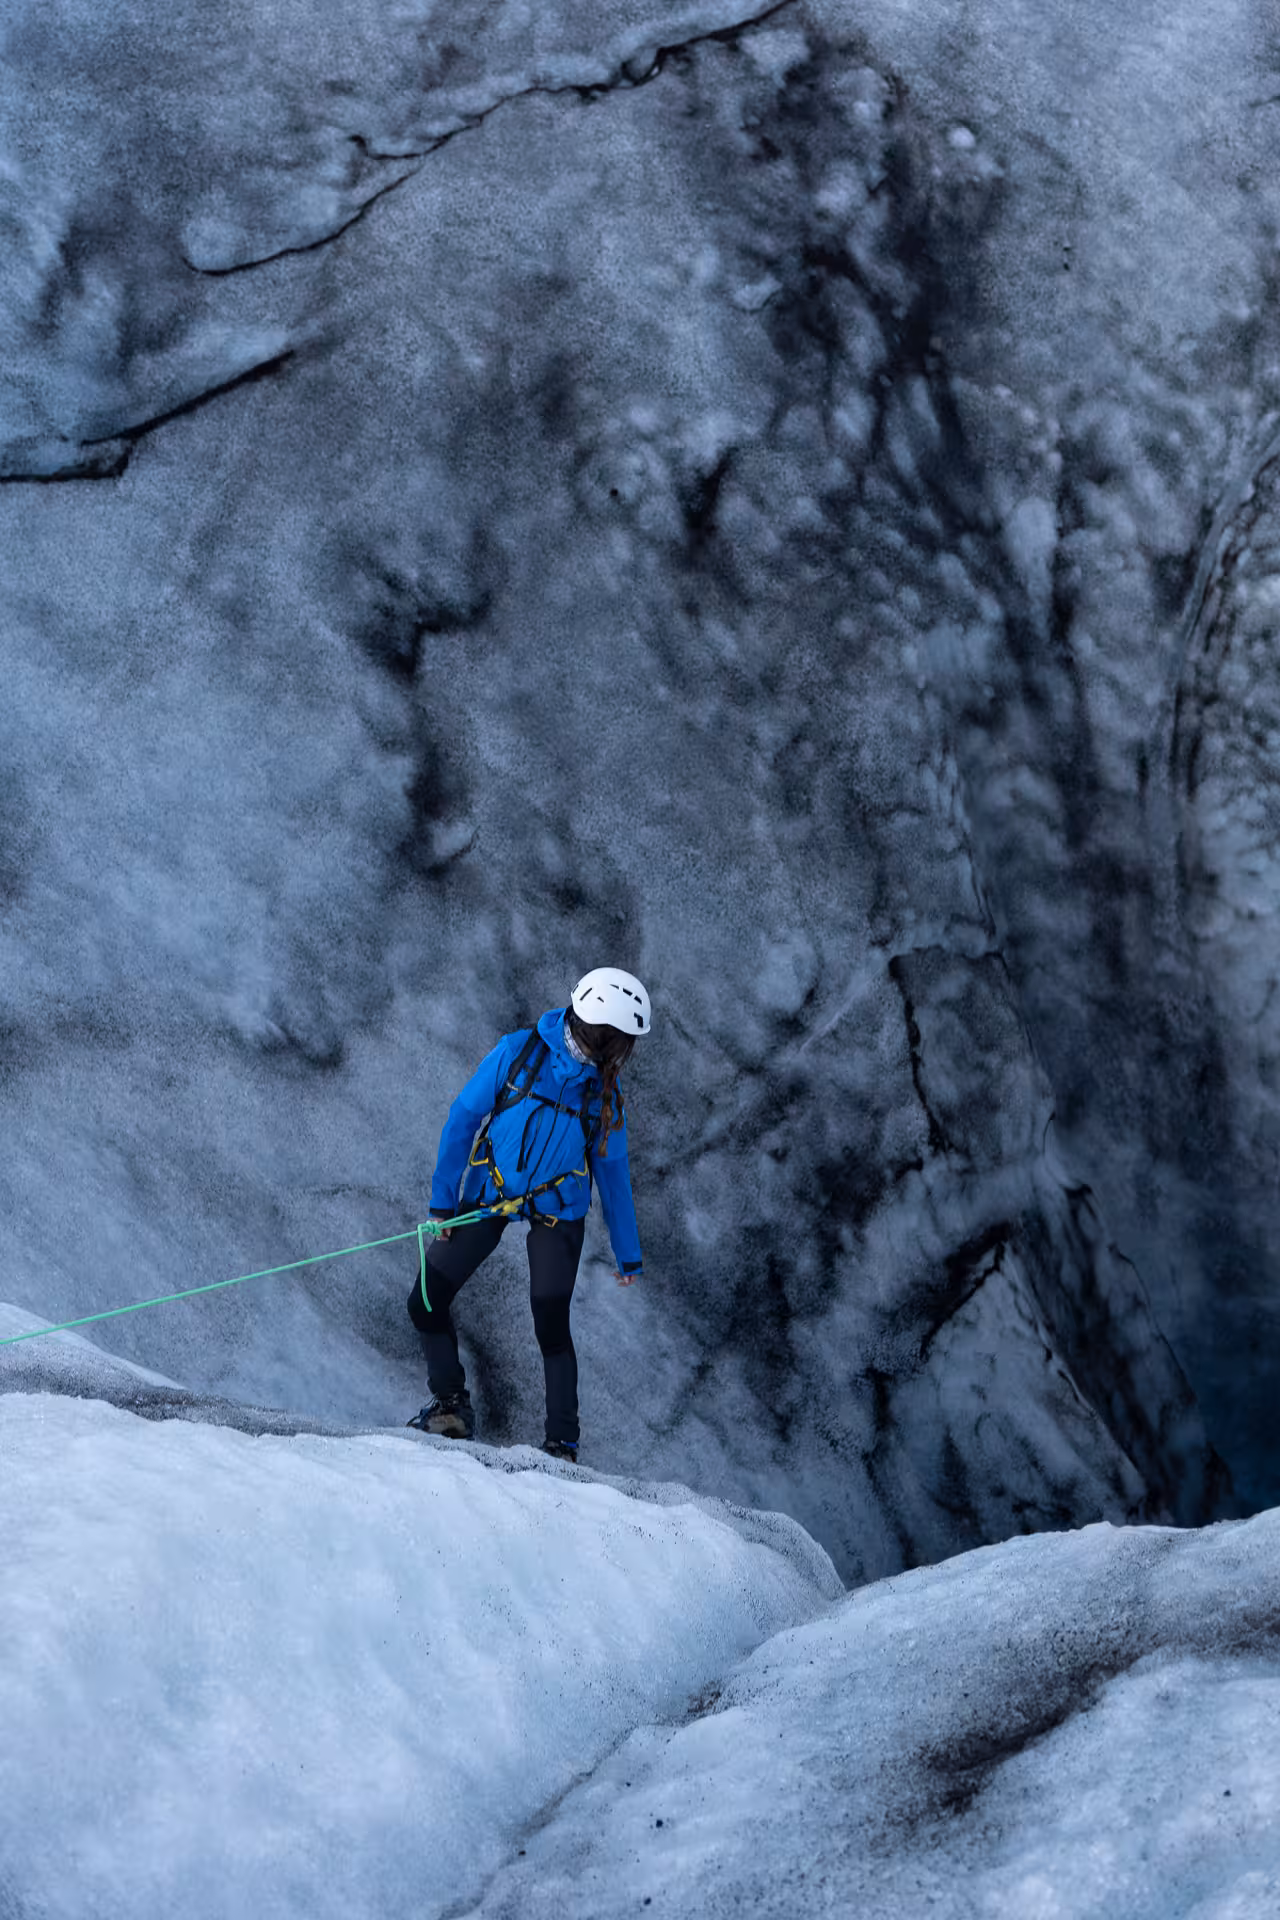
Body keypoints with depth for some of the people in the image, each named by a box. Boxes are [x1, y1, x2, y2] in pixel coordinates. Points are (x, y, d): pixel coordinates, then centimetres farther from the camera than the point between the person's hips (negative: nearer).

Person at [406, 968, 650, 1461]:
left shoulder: (604, 1093, -3)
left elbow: (613, 1171, 7)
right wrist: (443, 1198, -8)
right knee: (426, 1303, -3)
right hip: (488, 1195, 0)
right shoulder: (518, 1052, -11)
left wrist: (628, 1254, 10)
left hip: (556, 1211, 0)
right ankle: (451, 1404, 15)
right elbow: (463, 1118, -5)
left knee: (551, 1325, -11)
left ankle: (562, 1445, -2)